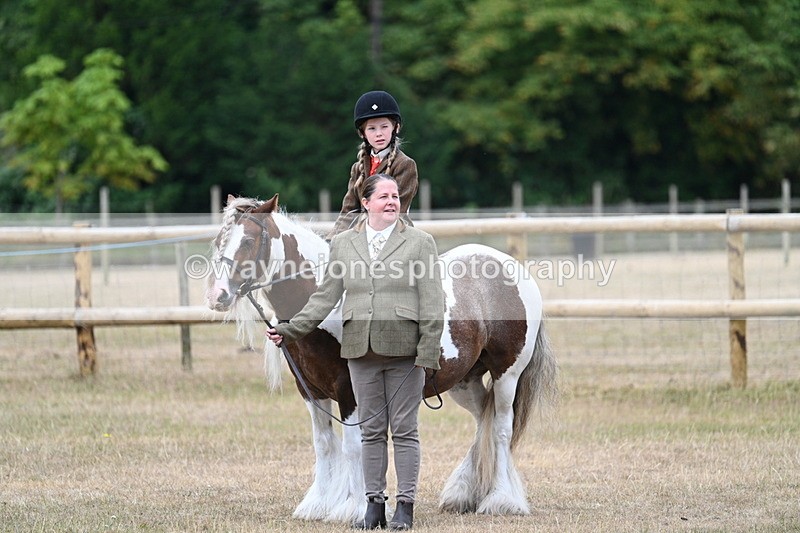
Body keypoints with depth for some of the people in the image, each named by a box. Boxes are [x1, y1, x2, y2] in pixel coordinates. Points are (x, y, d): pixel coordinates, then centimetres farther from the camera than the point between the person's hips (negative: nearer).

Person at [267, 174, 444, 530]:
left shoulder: (420, 243, 1)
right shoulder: (343, 244, 9)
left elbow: (432, 303, -3)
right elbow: (325, 297, 12)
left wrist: (428, 352, -11)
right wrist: (290, 330, 4)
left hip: (404, 351, -3)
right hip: (361, 351, 3)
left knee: (404, 430, 1)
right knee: (371, 430, 8)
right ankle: (374, 504, 14)